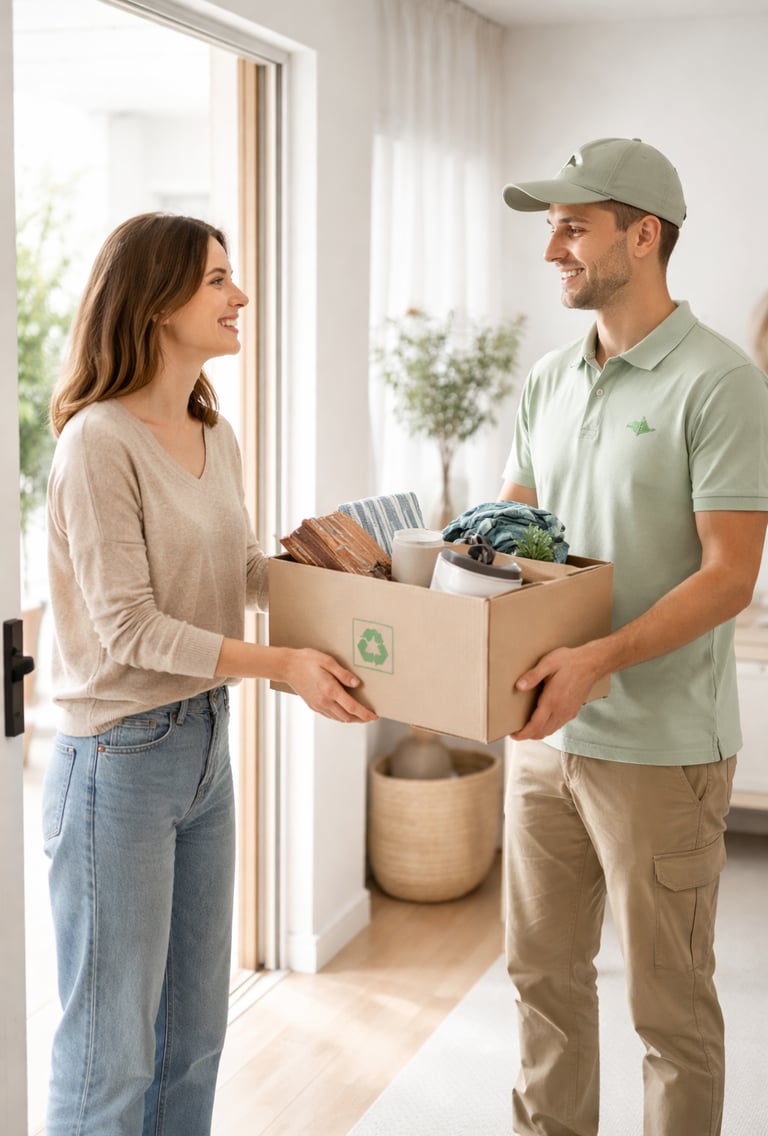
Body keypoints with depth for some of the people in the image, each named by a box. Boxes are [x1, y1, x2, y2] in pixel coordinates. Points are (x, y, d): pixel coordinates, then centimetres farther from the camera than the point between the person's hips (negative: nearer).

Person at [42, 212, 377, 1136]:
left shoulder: (214, 435, 8)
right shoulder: (99, 441, -18)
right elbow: (128, 626, -20)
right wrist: (281, 665, -23)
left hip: (204, 746, 8)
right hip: (118, 760, -8)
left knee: (193, 1032, 19)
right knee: (110, 1046, 6)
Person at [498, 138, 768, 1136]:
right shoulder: (551, 380, 9)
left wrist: (600, 658, -29)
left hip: (659, 744, -7)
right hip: (547, 729, 7)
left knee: (669, 1000, 7)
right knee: (544, 970, 18)